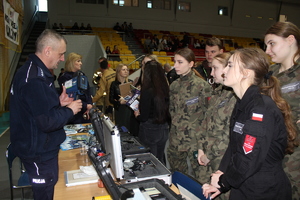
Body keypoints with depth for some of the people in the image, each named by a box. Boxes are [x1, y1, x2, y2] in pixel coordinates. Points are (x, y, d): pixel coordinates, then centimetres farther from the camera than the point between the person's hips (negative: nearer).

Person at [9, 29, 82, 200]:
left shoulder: (35, 71, 6)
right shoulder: (34, 79, -28)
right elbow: (47, 122, -29)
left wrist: (58, 102, 3)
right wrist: (70, 110, -14)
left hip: (42, 147, 10)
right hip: (39, 152, -10)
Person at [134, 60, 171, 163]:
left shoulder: (147, 91, -19)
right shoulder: (165, 88, -2)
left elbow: (144, 117, -17)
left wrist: (137, 115, 5)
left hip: (150, 131, -6)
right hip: (164, 129, 6)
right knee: (160, 160, 21)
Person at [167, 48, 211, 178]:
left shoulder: (201, 85, -11)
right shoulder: (174, 85, 8)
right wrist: (174, 126, 13)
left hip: (195, 140, -6)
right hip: (176, 139, 6)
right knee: (176, 172, 17)